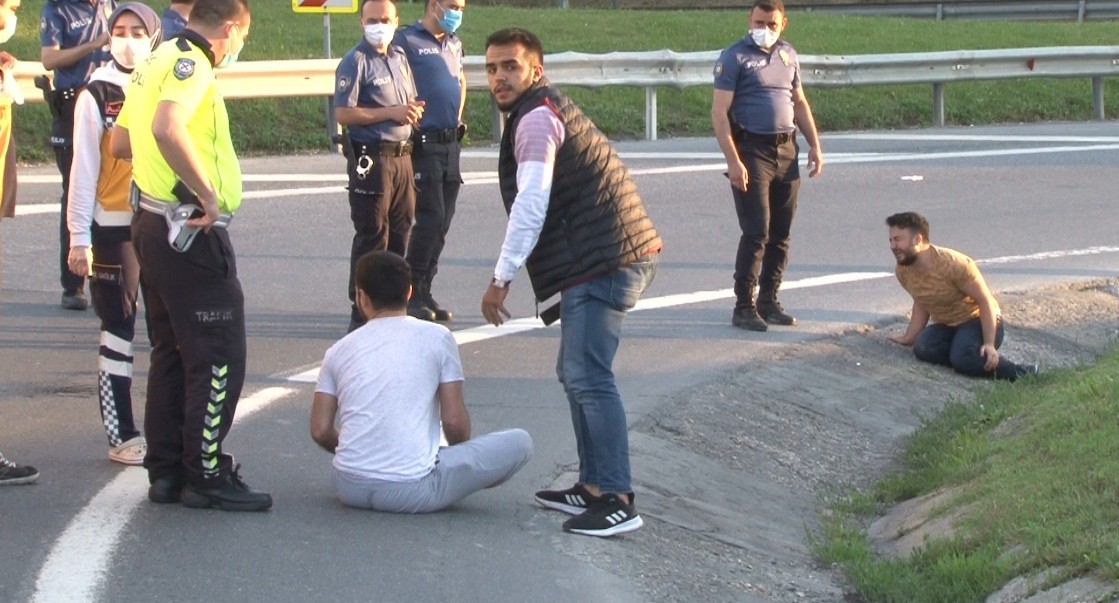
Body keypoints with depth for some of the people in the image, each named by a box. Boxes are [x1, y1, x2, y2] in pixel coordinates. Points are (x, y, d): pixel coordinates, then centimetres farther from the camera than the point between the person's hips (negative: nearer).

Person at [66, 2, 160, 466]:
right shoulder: (97, 95, -1)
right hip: (112, 228, -3)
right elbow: (84, 168, -1)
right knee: (117, 332, 3)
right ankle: (121, 436, 7)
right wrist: (79, 237, -6)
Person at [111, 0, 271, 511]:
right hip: (190, 230, -10)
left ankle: (166, 470, 19)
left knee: (171, 353, 15)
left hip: (152, 222, 10)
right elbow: (167, 128, -33)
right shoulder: (190, 64, -15)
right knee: (217, 358, -4)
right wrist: (209, 194, -27)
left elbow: (121, 142, 22)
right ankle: (207, 475, -2)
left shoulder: (156, 62, 15)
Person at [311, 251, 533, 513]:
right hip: (411, 494, -4)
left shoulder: (339, 350, 7)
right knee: (520, 442, 4)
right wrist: (463, 459, 19)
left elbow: (320, 431, 5)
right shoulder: (436, 337, -1)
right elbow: (454, 421, -2)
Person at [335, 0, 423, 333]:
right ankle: (362, 314, -1)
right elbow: (343, 113, -17)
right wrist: (391, 113, -19)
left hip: (402, 154, 8)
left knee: (400, 230, 11)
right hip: (371, 156, -8)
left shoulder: (400, 58, 15)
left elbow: (412, 104, 27)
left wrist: (414, 111, 2)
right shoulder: (356, 61, -8)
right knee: (372, 236, -6)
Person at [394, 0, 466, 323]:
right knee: (429, 219, -11)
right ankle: (413, 295, -3)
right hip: (423, 145, -7)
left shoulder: (454, 43, 15)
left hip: (451, 143, 7)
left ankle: (424, 293, 15)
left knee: (442, 223, 8)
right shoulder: (406, 41, -9)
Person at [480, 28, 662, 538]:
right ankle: (592, 486, 21)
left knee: (588, 378, -14)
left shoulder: (536, 118, -10)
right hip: (609, 260, 11)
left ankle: (617, 501, -17)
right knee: (575, 373, 17)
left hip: (603, 261, -11)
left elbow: (531, 204, -17)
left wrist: (501, 277, -15)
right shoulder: (551, 110, 24)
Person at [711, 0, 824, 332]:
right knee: (756, 233, -9)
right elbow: (719, 112, -11)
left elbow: (800, 103, 22)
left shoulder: (788, 55, 13)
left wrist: (815, 145, 12)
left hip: (787, 151, 6)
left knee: (781, 234, 8)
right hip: (752, 151, -6)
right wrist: (733, 161, -19)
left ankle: (768, 301, 19)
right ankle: (744, 308, -3)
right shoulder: (735, 57, -6)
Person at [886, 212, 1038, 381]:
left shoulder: (953, 264, -24)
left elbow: (986, 301, -21)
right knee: (923, 348, -29)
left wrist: (989, 344, -28)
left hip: (978, 321, -6)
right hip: (946, 326, 6)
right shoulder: (903, 271, -5)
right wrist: (909, 337, 3)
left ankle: (1022, 373, -21)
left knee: (963, 359, -37)